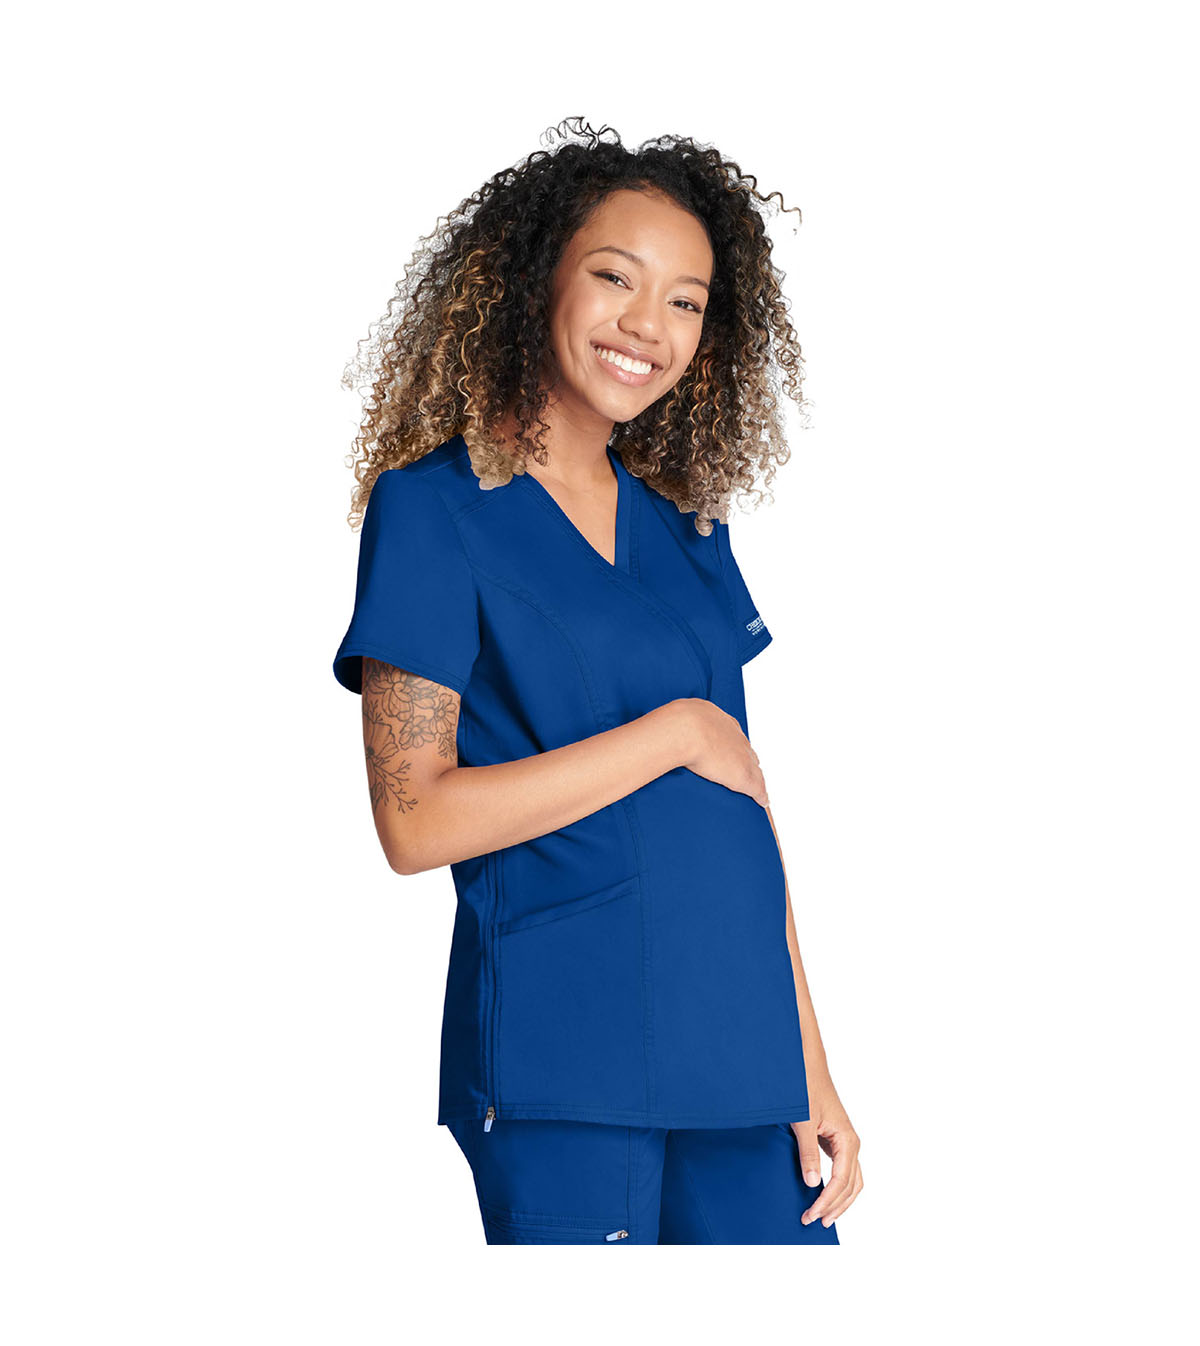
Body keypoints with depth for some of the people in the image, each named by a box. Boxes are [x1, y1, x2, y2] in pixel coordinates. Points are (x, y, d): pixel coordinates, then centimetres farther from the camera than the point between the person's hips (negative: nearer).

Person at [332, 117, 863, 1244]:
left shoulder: (688, 526, 14)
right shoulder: (433, 507, -4)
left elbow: (744, 805, 14)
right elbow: (415, 820, -12)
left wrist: (811, 1067, 10)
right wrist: (677, 731, -10)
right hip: (561, 1063, -5)